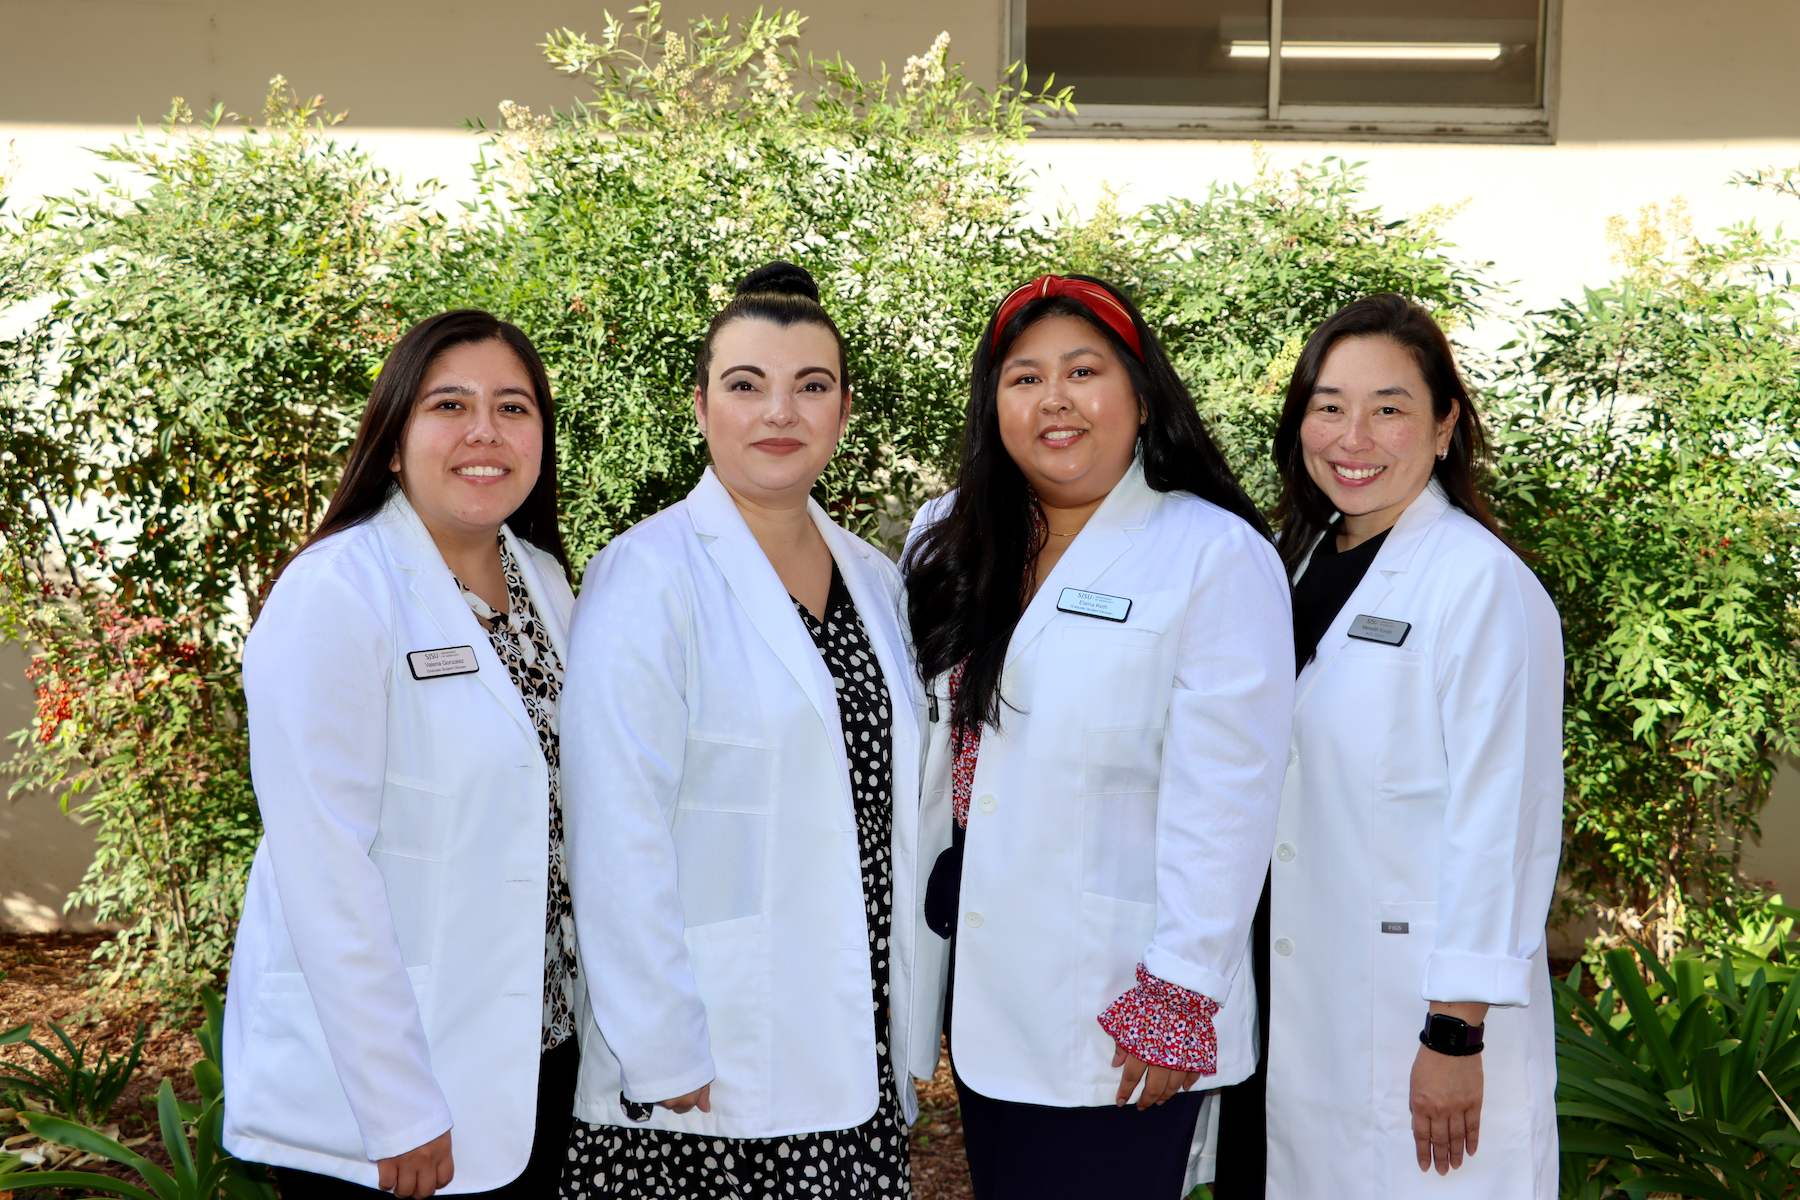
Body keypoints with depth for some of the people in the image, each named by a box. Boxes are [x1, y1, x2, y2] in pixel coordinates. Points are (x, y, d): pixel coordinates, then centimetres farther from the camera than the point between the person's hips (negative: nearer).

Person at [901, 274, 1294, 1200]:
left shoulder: (1218, 557, -11)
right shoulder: (948, 542, 7)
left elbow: (1223, 801, -15)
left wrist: (1179, 993, -16)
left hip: (1111, 1001, -5)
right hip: (981, 986, 6)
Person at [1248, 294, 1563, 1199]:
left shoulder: (1484, 586, -14)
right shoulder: (1302, 564, 10)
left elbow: (1500, 825, -17)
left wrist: (1457, 1036, -17)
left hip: (1419, 1017, -7)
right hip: (1296, 1011, 7)